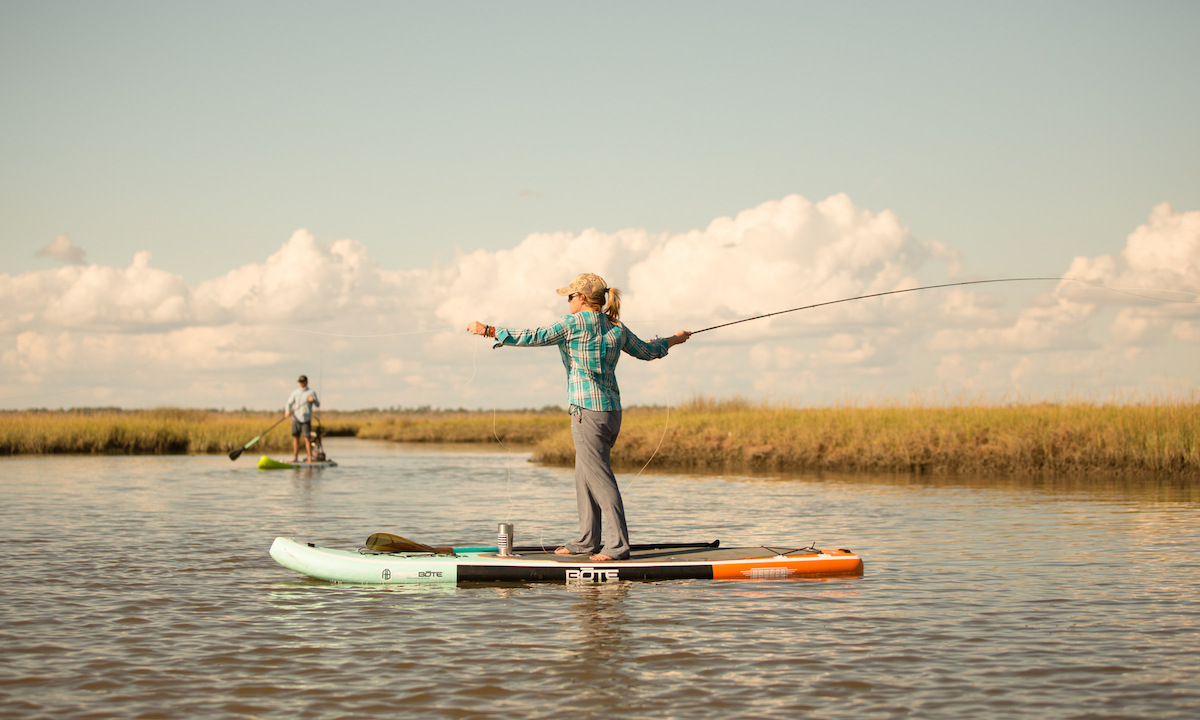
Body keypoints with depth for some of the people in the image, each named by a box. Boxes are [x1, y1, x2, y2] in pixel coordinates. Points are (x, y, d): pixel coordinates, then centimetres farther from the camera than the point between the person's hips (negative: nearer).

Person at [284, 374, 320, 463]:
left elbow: (318, 405, -8)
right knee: (296, 437, 6)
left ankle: (310, 458, -8)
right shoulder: (295, 392, 11)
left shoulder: (311, 393, 0)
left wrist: (313, 400, -29)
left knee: (307, 438, -10)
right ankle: (295, 457, 14)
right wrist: (287, 411, -11)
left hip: (306, 419, -4)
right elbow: (289, 403, 8)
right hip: (296, 418, 4)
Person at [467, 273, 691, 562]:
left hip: (588, 411, -8)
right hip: (612, 410, 8)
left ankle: (618, 545, -6)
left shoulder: (576, 323, -9)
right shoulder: (616, 328, 11)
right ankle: (587, 541, 21)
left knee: (600, 478, -6)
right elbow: (647, 351, 24)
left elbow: (534, 338, -12)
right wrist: (673, 340, 44)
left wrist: (488, 330, -7)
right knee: (585, 478, 16)